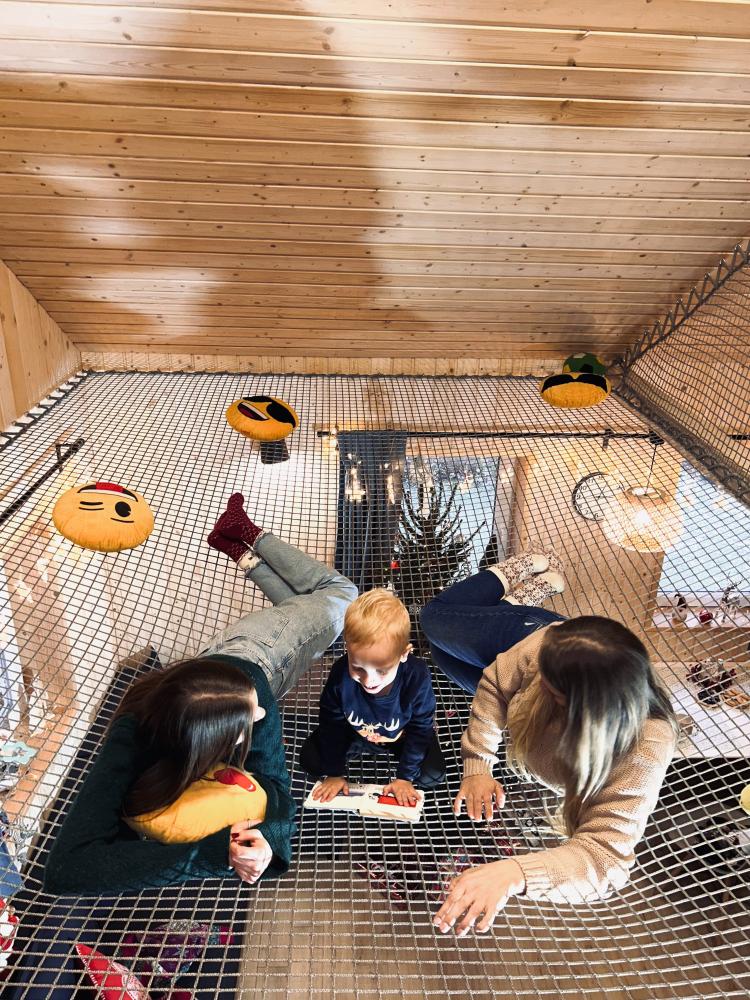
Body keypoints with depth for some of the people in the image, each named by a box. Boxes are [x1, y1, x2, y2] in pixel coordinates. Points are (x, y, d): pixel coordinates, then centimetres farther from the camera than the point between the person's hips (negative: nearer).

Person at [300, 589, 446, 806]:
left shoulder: (417, 678, -38)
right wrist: (335, 773, -8)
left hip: (402, 735, -1)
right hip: (356, 733, 2)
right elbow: (331, 724, -16)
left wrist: (405, 777, -14)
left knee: (432, 775, -17)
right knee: (310, 759, -8)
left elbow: (419, 730, -20)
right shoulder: (340, 674, -35)